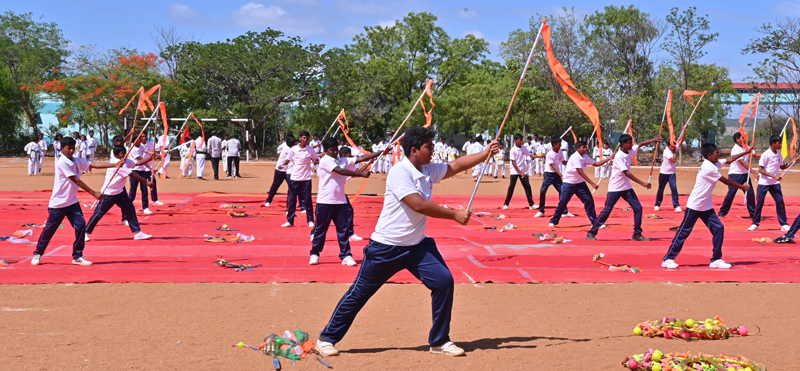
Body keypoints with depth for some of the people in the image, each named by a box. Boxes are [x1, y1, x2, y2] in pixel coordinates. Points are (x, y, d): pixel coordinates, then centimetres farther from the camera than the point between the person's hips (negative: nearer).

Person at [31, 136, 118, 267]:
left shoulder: (77, 161, 5)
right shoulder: (62, 162, -17)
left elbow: (94, 165, 0)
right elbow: (75, 180, -22)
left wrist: (115, 164, -9)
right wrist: (93, 193, -24)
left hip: (72, 202, 6)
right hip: (58, 202, -6)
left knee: (81, 225, -5)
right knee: (50, 228, 4)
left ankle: (77, 256, 4)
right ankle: (37, 254, 21)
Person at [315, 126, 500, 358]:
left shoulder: (428, 171, 4)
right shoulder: (400, 173, -20)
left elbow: (456, 166, 11)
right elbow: (419, 205, -27)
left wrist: (486, 154, 0)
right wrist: (455, 215, -21)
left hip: (417, 245, 7)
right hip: (387, 247, -7)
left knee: (443, 281, -6)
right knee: (359, 293, 3)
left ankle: (439, 342, 7)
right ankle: (327, 338, 18)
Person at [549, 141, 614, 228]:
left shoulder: (585, 157, 3)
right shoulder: (575, 157, -22)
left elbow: (596, 164, 12)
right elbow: (580, 172, -28)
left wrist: (609, 158, 2)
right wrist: (592, 184, -30)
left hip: (580, 183, 7)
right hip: (569, 183, -7)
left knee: (589, 200, -3)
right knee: (563, 202, -4)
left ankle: (595, 222, 4)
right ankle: (553, 221, 12)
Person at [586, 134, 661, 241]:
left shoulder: (630, 151, 1)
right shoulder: (619, 156, -22)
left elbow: (640, 144, 17)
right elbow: (627, 173, -26)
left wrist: (654, 140, 4)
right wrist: (642, 183, -28)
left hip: (626, 187, 7)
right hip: (615, 188, -7)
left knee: (638, 207, 0)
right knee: (607, 210, -5)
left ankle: (637, 234, 8)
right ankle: (591, 233, 5)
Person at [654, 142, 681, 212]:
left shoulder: (673, 149, 1)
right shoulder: (666, 151, -18)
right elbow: (674, 160, -27)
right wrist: (675, 153, -15)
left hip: (672, 174, 4)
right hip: (664, 173, -4)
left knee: (674, 188, -11)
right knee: (660, 189, 9)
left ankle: (677, 206, -14)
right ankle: (657, 205, 24)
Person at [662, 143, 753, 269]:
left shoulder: (714, 164, 7)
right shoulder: (709, 168, -20)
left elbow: (730, 159, 19)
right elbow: (726, 181, -13)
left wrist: (747, 152, 17)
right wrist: (743, 187, 0)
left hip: (706, 207, 9)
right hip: (694, 206, -9)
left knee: (719, 228, 1)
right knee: (684, 232, -3)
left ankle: (716, 259, 6)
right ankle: (668, 259, 5)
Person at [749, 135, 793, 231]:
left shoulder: (778, 154, 6)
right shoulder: (766, 154, -13)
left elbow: (782, 166, 20)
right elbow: (761, 170, -17)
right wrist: (774, 176, -23)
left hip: (775, 183, 5)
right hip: (764, 183, -5)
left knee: (780, 202, 0)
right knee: (759, 203, -1)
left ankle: (784, 224, 8)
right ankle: (755, 224, 11)